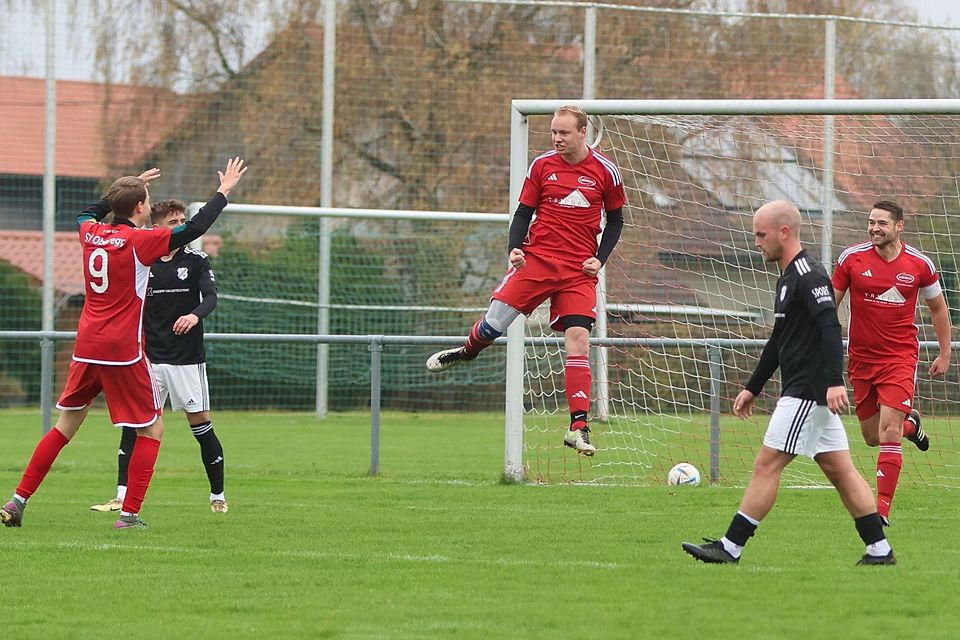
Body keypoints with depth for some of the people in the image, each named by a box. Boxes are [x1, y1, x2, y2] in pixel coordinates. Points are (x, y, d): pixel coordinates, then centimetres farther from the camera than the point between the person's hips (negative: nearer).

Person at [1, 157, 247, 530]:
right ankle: (129, 514, -2)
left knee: (65, 426, 16)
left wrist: (132, 186, 35)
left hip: (87, 347, 6)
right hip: (124, 352, -6)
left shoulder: (91, 233, 5)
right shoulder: (139, 241, -12)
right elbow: (194, 229, -15)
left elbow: (88, 213, 31)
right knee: (152, 430, 6)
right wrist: (224, 191, -3)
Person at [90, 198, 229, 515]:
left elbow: (211, 296, -13)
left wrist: (195, 315, -33)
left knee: (200, 424, 0)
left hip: (187, 358, -2)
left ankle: (218, 496, 13)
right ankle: (122, 496, -5)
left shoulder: (196, 260, 1)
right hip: (150, 358, 2)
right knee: (132, 424, -7)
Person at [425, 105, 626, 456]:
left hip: (579, 270, -1)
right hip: (537, 257, 1)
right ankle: (468, 351, 29)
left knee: (578, 338, -12)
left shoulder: (605, 171, 1)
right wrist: (514, 249, -8)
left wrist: (600, 259, -2)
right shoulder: (542, 165, 3)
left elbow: (615, 219, 11)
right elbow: (523, 212, 9)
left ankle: (578, 427, -11)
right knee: (496, 319, -9)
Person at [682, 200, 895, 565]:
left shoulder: (808, 276, -14)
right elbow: (779, 341, 27)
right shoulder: (788, 278, 19)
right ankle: (879, 550, 9)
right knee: (839, 470, 9)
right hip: (803, 392, 10)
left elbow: (831, 329, -25)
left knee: (767, 465, -8)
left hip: (808, 393, -10)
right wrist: (752, 388, 29)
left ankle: (730, 548, -6)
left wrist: (834, 381, -34)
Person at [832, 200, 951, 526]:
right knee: (872, 437, 10)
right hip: (861, 359, 2)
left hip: (900, 358, -2)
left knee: (889, 432, -15)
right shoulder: (852, 258, -4)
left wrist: (945, 354, 13)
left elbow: (938, 308, 11)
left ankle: (882, 508, -12)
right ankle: (909, 423, 44)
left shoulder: (920, 264, -4)